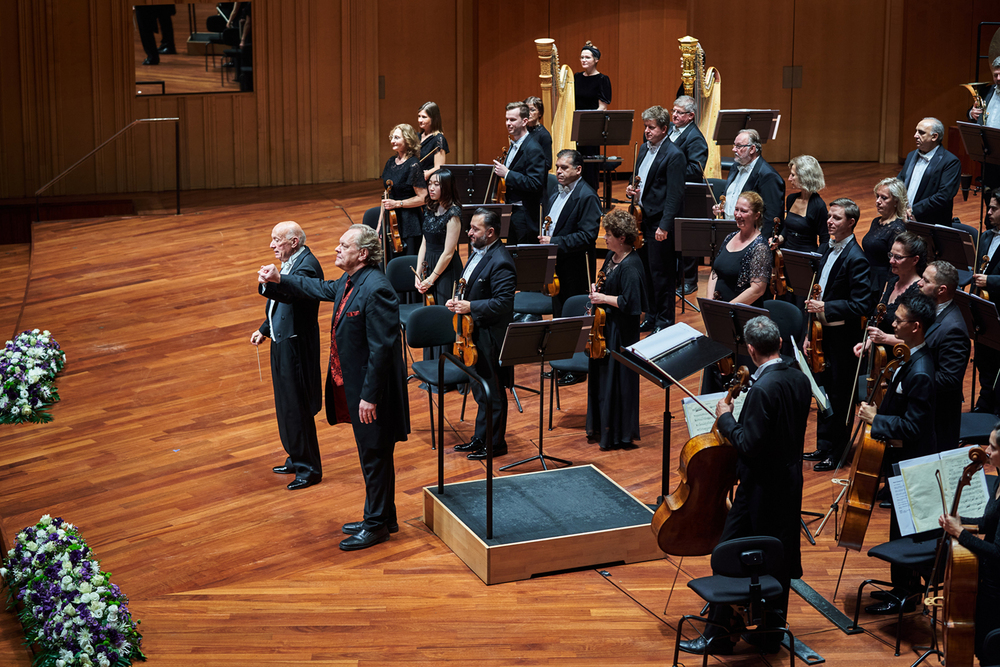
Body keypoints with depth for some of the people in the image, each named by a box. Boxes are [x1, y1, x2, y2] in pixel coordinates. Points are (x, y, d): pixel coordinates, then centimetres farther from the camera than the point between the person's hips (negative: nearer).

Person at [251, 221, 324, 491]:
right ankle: (296, 458, 34)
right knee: (286, 404, 19)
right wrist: (265, 329, 21)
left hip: (296, 345, -10)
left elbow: (291, 293, -41)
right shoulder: (290, 262, 11)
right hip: (282, 341, 10)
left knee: (296, 406, -3)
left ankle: (309, 468, 8)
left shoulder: (307, 264, -21)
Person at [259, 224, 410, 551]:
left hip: (372, 389, -10)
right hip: (351, 383, 10)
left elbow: (382, 348, -25)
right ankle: (381, 517, 32)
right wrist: (280, 280, 20)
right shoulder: (350, 281, 5)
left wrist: (370, 396, -24)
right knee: (370, 454, 19)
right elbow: (323, 289, 27)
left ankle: (377, 524, 16)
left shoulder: (376, 290, -25)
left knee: (375, 456, 4)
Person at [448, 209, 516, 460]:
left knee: (493, 394, 4)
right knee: (480, 391, 20)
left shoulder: (500, 263, -22)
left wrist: (471, 307, -25)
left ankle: (496, 443, 16)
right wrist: (458, 301, 3)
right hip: (475, 335, 10)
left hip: (491, 338, -10)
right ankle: (480, 438, 32)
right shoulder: (478, 252, 9)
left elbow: (504, 303, -26)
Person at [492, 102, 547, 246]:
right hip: (512, 213, 10)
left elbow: (535, 184, -26)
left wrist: (507, 174, -24)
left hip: (525, 216, -10)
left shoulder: (533, 150, -17)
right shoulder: (513, 146, 14)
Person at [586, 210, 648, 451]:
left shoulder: (631, 266, -23)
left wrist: (604, 298, -17)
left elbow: (629, 303, -26)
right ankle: (600, 427, 32)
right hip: (605, 324, 10)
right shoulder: (612, 256, 7)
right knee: (600, 374, 18)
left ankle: (618, 435, 11)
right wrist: (596, 291, 3)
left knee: (616, 380, -1)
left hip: (621, 331, -10)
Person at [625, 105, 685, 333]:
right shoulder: (644, 149, 12)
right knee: (646, 270, 14)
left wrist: (665, 226, -22)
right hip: (642, 219, 8)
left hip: (660, 222, -8)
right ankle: (651, 316, 25)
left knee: (661, 273, 0)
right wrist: (633, 191, 3)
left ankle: (664, 321, 10)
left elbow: (675, 195, -18)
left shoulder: (673, 155, -14)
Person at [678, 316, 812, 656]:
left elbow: (749, 446, -23)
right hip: (790, 486, 9)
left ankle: (718, 635, 10)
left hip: (759, 491, -8)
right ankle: (772, 634, 26)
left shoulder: (762, 389, -24)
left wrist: (725, 419, -9)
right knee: (779, 561, 16)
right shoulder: (800, 379, 1)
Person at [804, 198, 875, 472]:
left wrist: (825, 308, -25)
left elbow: (862, 305, -23)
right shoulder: (829, 249, 8)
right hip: (822, 333, 8)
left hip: (842, 338, -8)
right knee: (823, 391, 18)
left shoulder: (856, 259, -19)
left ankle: (837, 454, 17)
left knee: (839, 397, 5)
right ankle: (823, 447, 31)